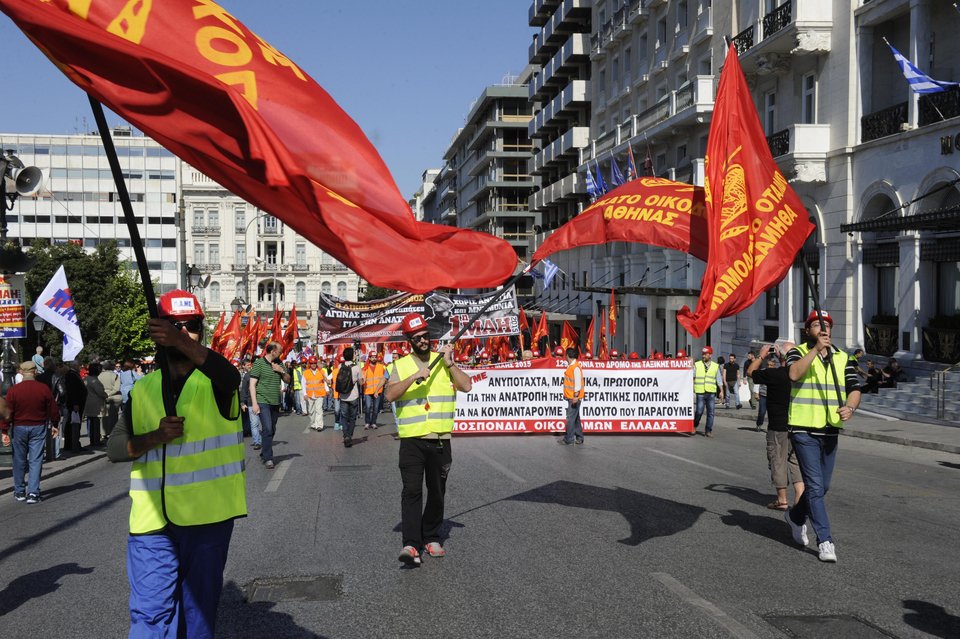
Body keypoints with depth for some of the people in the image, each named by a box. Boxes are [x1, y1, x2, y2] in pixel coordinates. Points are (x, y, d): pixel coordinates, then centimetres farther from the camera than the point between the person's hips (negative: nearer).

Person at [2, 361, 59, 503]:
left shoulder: (13, 390, -8)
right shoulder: (44, 389, -5)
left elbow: (8, 412, -7)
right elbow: (53, 409, 3)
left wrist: (5, 431, -1)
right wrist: (54, 425, 17)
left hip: (19, 428, 0)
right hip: (38, 427, 0)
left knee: (19, 461, 13)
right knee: (36, 461, 1)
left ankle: (19, 492, 22)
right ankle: (33, 493, -5)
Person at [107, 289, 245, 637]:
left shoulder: (214, 381, 0)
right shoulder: (142, 390, 10)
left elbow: (230, 376, -26)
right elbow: (114, 447, 6)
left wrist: (184, 343, -43)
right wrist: (155, 437, -14)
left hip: (207, 517, -2)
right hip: (152, 519, 2)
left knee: (200, 608, 10)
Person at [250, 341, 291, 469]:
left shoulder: (279, 364, 13)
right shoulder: (259, 364, -6)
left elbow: (287, 381, 17)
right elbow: (252, 384, -8)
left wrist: (282, 371, -3)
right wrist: (254, 403, -14)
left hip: (275, 403, 6)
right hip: (262, 402, -6)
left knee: (272, 430, 10)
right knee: (267, 429, -14)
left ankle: (263, 454, 24)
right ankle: (268, 458, -12)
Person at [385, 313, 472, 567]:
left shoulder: (444, 361, 9)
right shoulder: (400, 365, 5)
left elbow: (466, 386, -3)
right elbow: (390, 395, -10)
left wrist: (449, 364, -11)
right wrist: (414, 377, -20)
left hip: (441, 439, 2)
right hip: (411, 439, -2)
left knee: (437, 492, 10)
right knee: (412, 491, -11)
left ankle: (431, 537, 24)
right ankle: (411, 544, -14)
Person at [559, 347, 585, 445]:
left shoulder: (576, 367, -17)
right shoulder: (570, 366, 12)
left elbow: (578, 382, -22)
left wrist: (576, 396, -24)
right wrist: (566, 394, 21)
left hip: (574, 398, -10)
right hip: (571, 397, 10)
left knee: (571, 418, -7)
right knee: (575, 418, 14)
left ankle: (568, 439, -4)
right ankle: (579, 438, 20)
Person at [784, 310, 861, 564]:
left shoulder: (843, 358, 10)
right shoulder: (798, 352, -2)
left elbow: (854, 390, 5)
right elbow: (794, 374, -23)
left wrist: (850, 407, -16)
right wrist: (816, 349, -28)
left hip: (831, 431, 5)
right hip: (804, 430, -5)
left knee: (822, 486, 15)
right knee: (815, 486, -10)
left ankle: (796, 516, 40)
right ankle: (825, 541, -6)